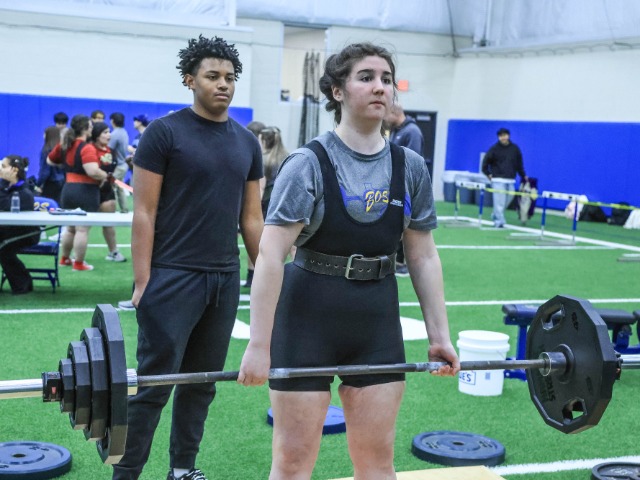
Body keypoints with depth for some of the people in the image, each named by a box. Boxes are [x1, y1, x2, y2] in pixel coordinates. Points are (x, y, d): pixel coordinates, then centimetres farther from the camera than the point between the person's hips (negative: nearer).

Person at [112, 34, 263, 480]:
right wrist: (142, 283, -13)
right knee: (154, 383, -3)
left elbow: (251, 217, 13)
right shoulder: (165, 133, -7)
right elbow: (144, 213, -8)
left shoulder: (247, 142, 10)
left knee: (202, 382, 13)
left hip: (225, 279, 6)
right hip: (173, 277, -5)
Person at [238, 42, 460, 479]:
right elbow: (270, 256, -16)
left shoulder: (411, 168, 2)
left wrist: (440, 335, 6)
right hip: (309, 322, -4)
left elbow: (424, 257, 8)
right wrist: (259, 347, -20)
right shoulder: (309, 164, -12)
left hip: (378, 327, 4)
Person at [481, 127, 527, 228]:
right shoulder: (494, 149, -2)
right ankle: (499, 221, -8)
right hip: (498, 180, -4)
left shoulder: (515, 148, 7)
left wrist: (523, 175, 10)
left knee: (507, 200, 6)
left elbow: (519, 163, 13)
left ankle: (495, 216, 25)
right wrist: (488, 174, -1)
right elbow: (485, 161, 2)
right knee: (499, 201, -11)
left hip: (511, 180, 4)